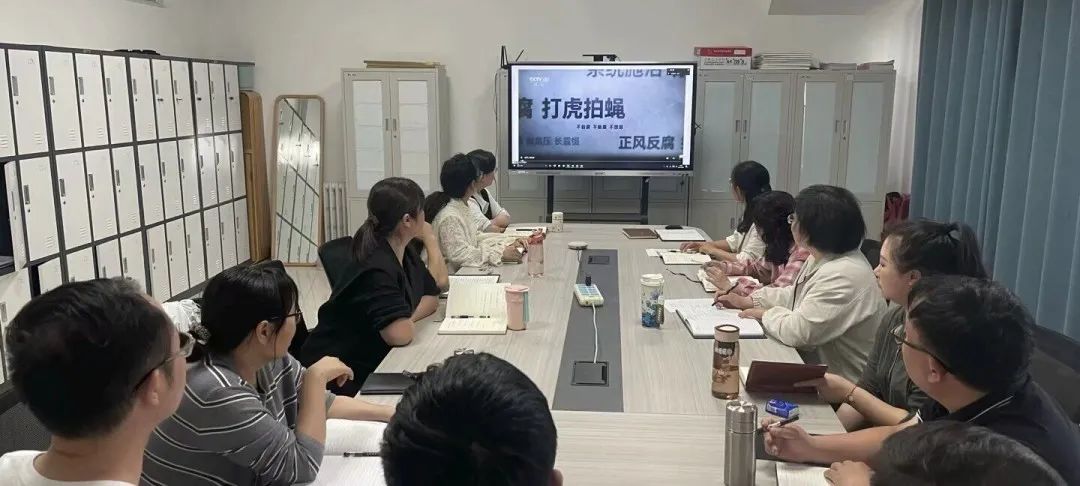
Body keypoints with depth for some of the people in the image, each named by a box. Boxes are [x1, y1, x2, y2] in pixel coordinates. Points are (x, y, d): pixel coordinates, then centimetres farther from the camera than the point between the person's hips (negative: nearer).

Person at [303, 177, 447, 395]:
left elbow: (433, 295, 6)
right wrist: (408, 321, -11)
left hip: (373, 363, 8)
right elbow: (401, 334, -33)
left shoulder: (405, 253, 2)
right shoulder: (376, 268, -26)